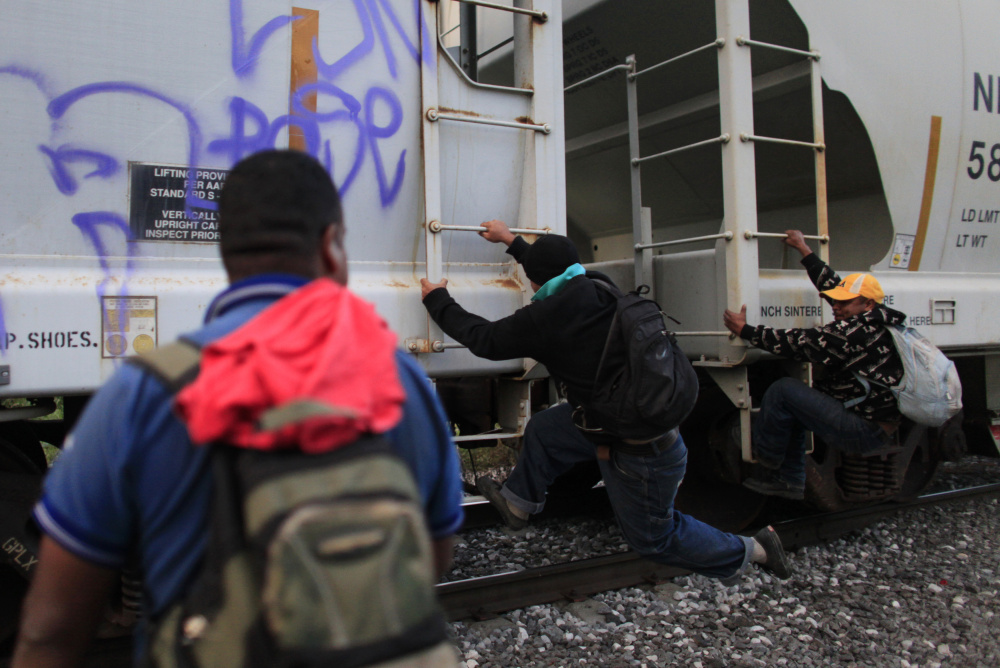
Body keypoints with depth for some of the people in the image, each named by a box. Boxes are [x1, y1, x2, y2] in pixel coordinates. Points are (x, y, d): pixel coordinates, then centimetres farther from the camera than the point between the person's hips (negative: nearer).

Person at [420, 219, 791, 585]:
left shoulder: (546, 317, -24)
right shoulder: (597, 289, -2)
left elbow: (486, 340, -11)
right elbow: (555, 268, 21)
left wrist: (437, 300, 2)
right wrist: (510, 241, 32)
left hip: (641, 453, -9)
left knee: (652, 537, 15)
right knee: (543, 429, 17)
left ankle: (749, 551, 28)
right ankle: (517, 502, 38)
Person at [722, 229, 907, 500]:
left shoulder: (858, 332, -21)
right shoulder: (873, 324, 8)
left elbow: (799, 343, -21)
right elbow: (831, 283, 19)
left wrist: (745, 330, -13)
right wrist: (804, 249, 26)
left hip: (864, 432, -11)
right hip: (875, 425, 11)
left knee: (784, 391, -14)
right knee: (794, 402, 18)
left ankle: (765, 463, 1)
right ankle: (790, 479, 17)